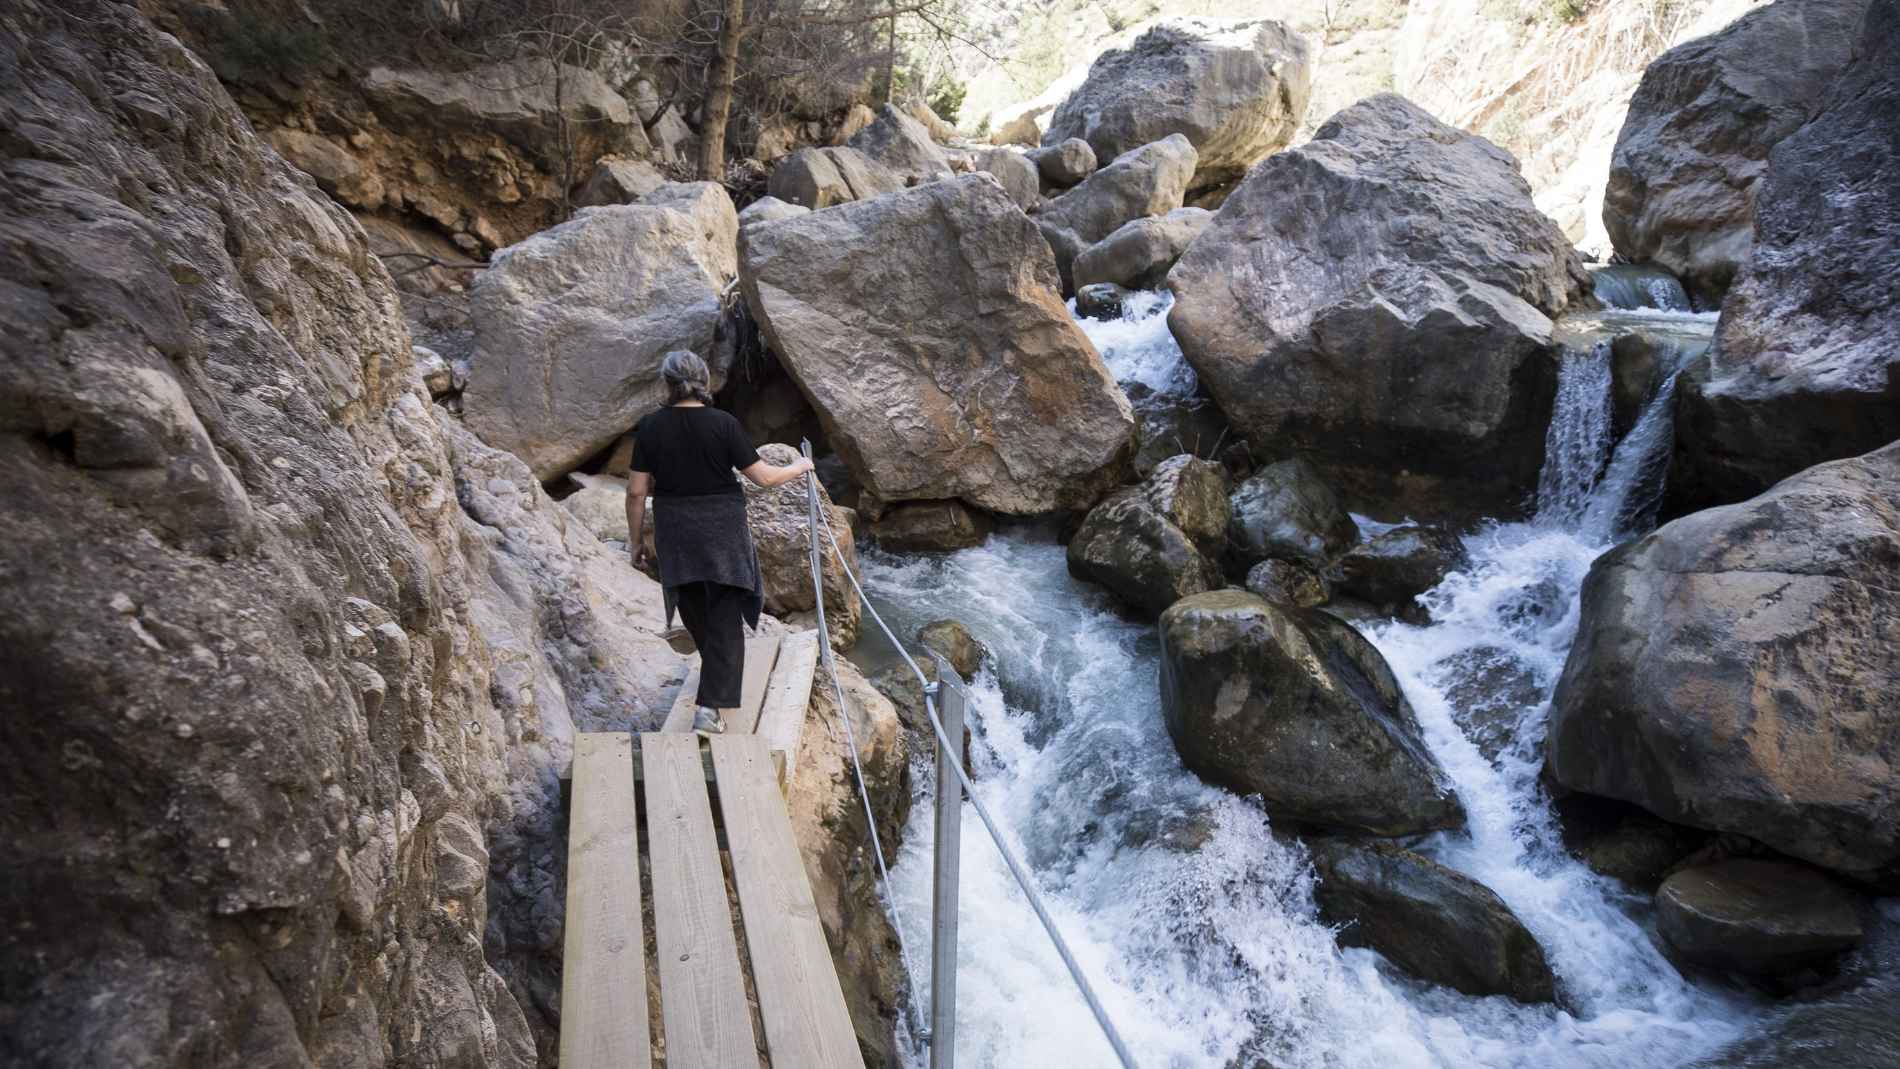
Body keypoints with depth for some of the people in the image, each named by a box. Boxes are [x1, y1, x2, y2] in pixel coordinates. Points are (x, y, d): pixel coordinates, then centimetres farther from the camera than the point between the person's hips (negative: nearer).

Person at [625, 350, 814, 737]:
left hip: (675, 533, 3)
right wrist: (798, 468, 12)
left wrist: (637, 540, 9)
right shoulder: (724, 424, -11)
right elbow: (763, 476, -8)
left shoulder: (650, 427, -4)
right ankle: (712, 706, -4)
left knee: (695, 611, 22)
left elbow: (636, 491, -4)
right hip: (722, 530, -3)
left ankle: (721, 677, 42)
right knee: (724, 618, 4)